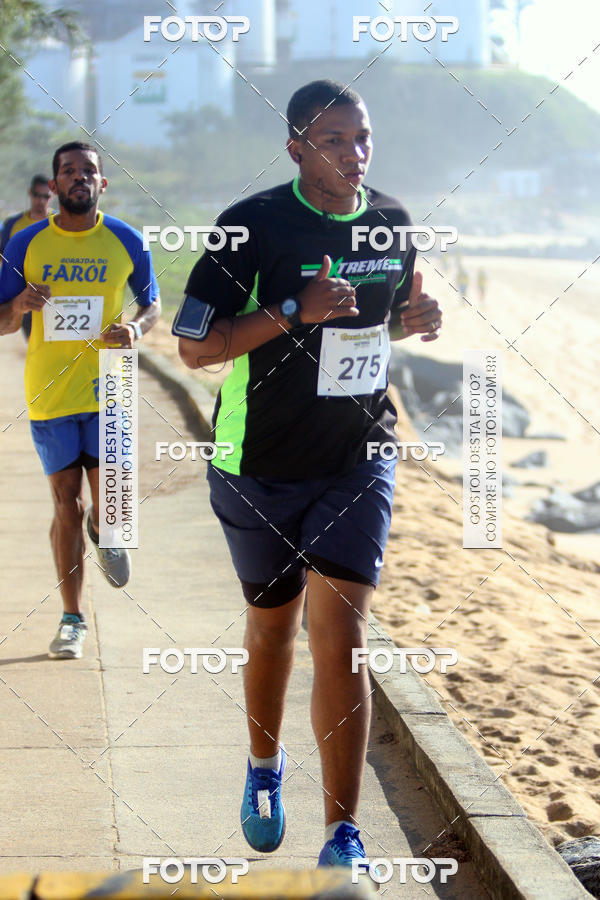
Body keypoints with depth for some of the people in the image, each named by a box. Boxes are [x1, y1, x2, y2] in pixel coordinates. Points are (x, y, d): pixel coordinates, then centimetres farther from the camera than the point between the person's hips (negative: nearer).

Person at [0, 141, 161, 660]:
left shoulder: (126, 242, 1)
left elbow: (152, 302, 13)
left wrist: (137, 329, -9)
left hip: (107, 388, 0)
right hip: (49, 393, 0)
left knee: (108, 501, -8)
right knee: (66, 500, 2)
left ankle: (102, 531, 33)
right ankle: (72, 618, 14)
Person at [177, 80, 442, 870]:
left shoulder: (392, 221, 1)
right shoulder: (254, 226, -14)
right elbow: (194, 347, -16)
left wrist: (418, 318, -4)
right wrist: (295, 310, -27)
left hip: (359, 462, 2)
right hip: (261, 469, -2)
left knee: (340, 638, -8)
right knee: (272, 622, 15)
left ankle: (344, 835, -5)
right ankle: (265, 765, 43)